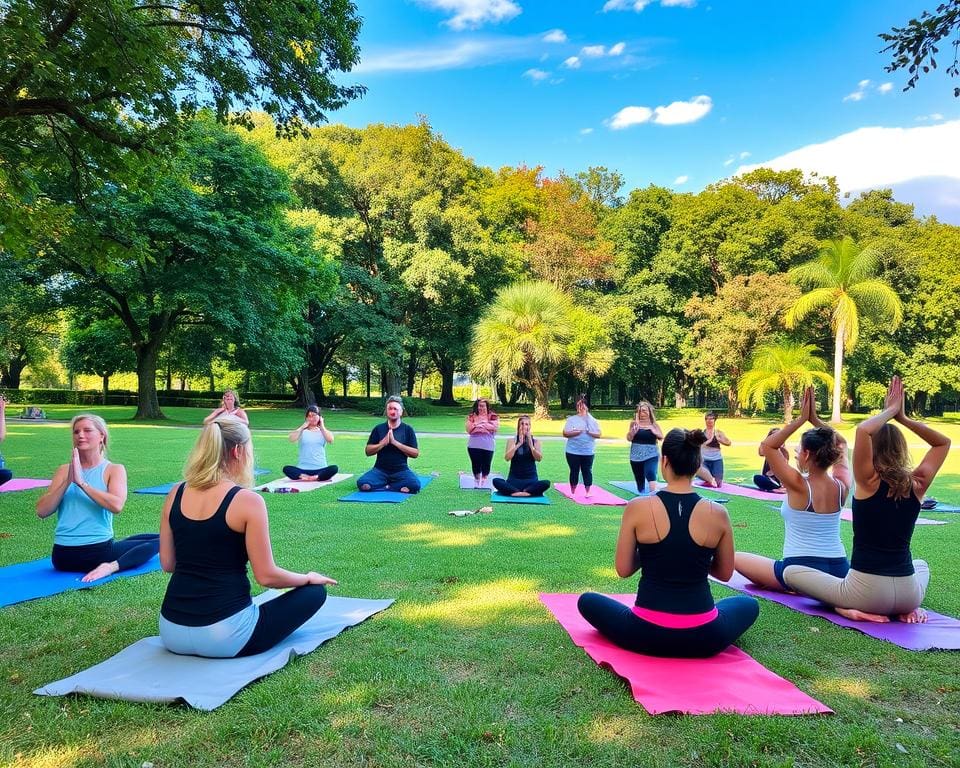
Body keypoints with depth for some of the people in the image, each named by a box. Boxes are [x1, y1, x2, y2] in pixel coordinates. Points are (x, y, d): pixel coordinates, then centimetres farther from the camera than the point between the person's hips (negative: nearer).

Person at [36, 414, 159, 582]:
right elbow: (42, 512, -4)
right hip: (82, 553, -1)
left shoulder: (114, 469, 1)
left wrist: (81, 482, -18)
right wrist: (68, 481, -14)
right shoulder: (65, 470, 6)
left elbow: (117, 505, -18)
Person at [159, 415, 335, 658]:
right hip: (223, 636, -8)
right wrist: (309, 578, 6)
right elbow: (266, 576, -13)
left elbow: (167, 564, 9)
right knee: (315, 591, 9)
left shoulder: (176, 494, 1)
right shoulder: (247, 501, -16)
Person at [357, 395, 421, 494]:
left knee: (415, 485, -31)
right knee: (362, 483, -28)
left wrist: (395, 442, -12)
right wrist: (383, 443, -11)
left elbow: (415, 453, -4)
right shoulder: (379, 428, 8)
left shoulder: (407, 429, 3)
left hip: (401, 471, 0)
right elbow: (368, 451, 6)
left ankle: (383, 486, -9)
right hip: (380, 470, 1)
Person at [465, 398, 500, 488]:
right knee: (476, 464, 5)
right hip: (474, 445, 1)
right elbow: (469, 429, -4)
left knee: (486, 465, 3)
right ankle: (477, 483, 21)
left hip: (488, 446, -1)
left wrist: (483, 424, -10)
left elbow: (495, 427, -12)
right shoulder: (471, 416, 8)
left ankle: (483, 483, 17)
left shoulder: (493, 416, 4)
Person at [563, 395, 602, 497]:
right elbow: (565, 433, -8)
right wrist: (577, 432, -19)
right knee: (574, 471, 7)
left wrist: (590, 433, -16)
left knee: (587, 471, 4)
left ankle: (587, 492, 13)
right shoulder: (571, 419, 0)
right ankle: (573, 492, 19)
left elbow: (598, 434, 2)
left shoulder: (592, 420, 6)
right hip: (573, 452, -1)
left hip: (588, 452, 1)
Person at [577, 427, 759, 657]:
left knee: (587, 601, 26)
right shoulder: (717, 513, -6)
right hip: (704, 638, 1)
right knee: (749, 605, 33)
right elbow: (725, 574, 8)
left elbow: (623, 570, -1)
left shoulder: (637, 507, -10)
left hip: (648, 634, -1)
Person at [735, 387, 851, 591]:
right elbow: (841, 444, 14)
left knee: (736, 558, 9)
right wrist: (815, 419, 5)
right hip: (839, 572, 8)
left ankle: (787, 588, -1)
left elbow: (767, 446, -13)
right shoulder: (841, 487, -3)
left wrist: (801, 419, -13)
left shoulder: (800, 487, -17)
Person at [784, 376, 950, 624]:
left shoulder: (869, 482, -12)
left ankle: (847, 608, -3)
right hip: (909, 594, 5)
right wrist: (902, 417, 6)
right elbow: (943, 443, 16)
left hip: (867, 591, -4)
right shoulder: (917, 484, 0)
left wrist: (889, 412, -9)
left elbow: (863, 429, -27)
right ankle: (910, 608, 13)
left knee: (790, 572, 13)